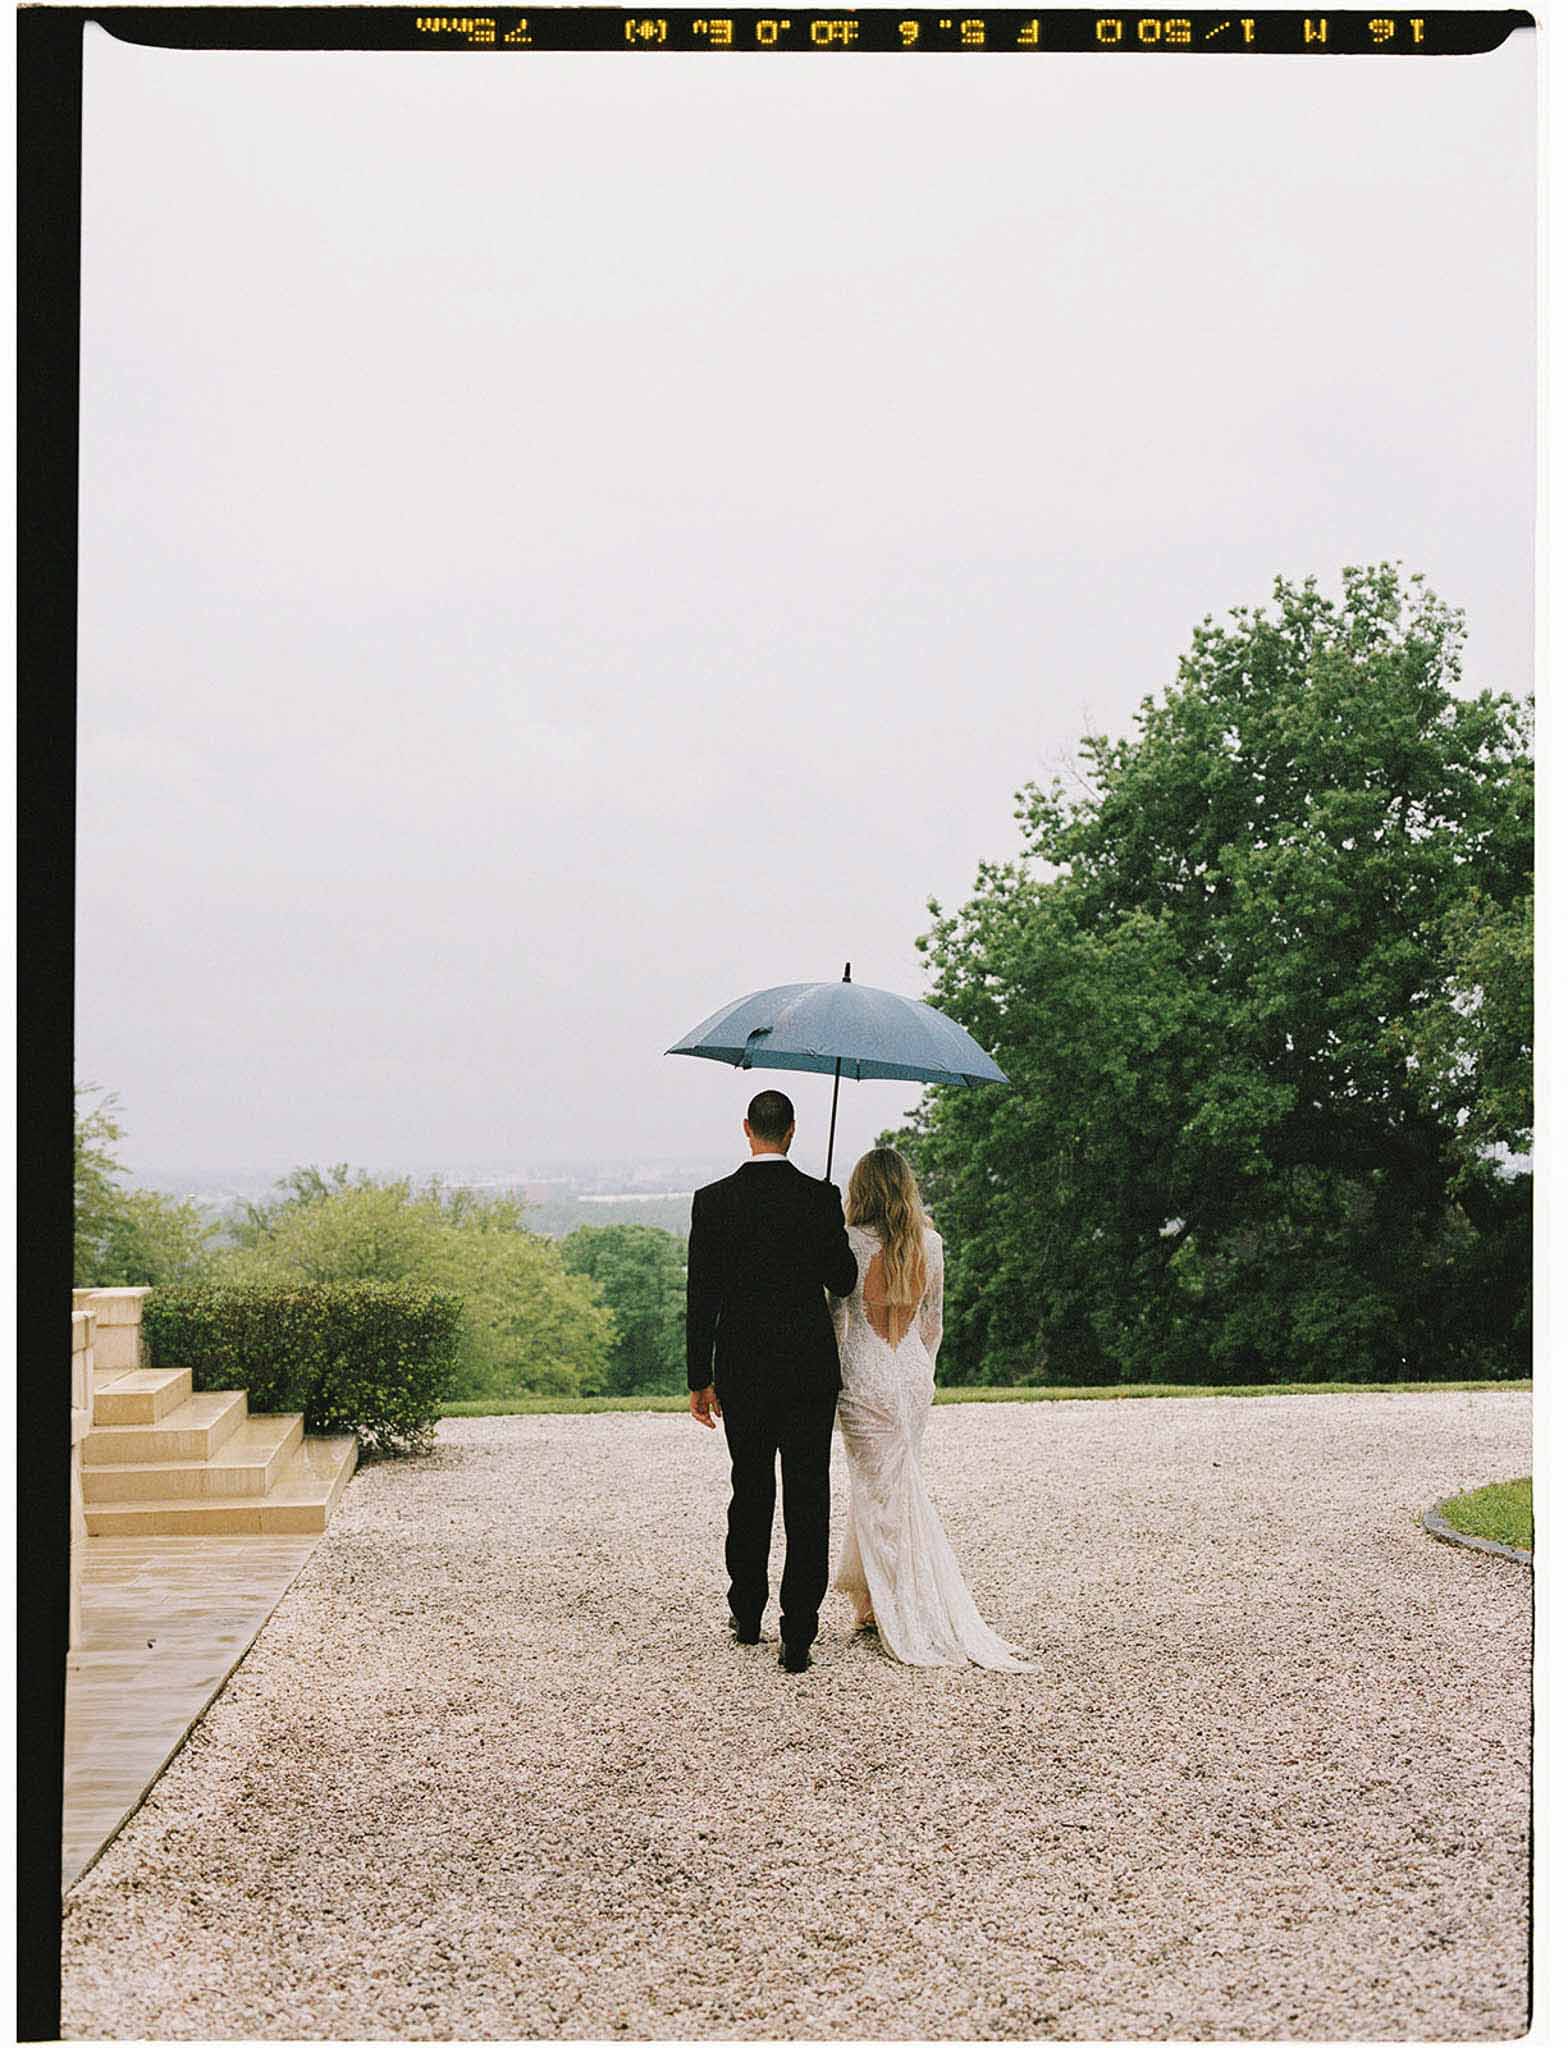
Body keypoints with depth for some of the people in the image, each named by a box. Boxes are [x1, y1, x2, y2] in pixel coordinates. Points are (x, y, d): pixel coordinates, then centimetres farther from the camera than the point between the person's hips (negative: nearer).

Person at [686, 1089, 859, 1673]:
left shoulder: (714, 1201, -5)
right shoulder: (821, 1199, -6)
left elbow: (701, 1297, -4)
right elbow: (843, 1281, 1)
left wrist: (700, 1378, 2)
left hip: (742, 1370, 1)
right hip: (810, 1367, -1)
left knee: (750, 1491, 17)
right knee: (807, 1499, 2)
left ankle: (747, 1614, 28)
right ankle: (797, 1636, -1)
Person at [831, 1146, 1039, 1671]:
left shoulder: (852, 1244, -13)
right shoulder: (929, 1243, 0)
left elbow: (838, 1319, -7)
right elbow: (933, 1322, 9)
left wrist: (829, 1379, 4)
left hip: (866, 1374, -4)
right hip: (913, 1372, 4)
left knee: (884, 1492, 3)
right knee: (888, 1484, 18)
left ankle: (916, 1624, 6)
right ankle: (873, 1603, 25)